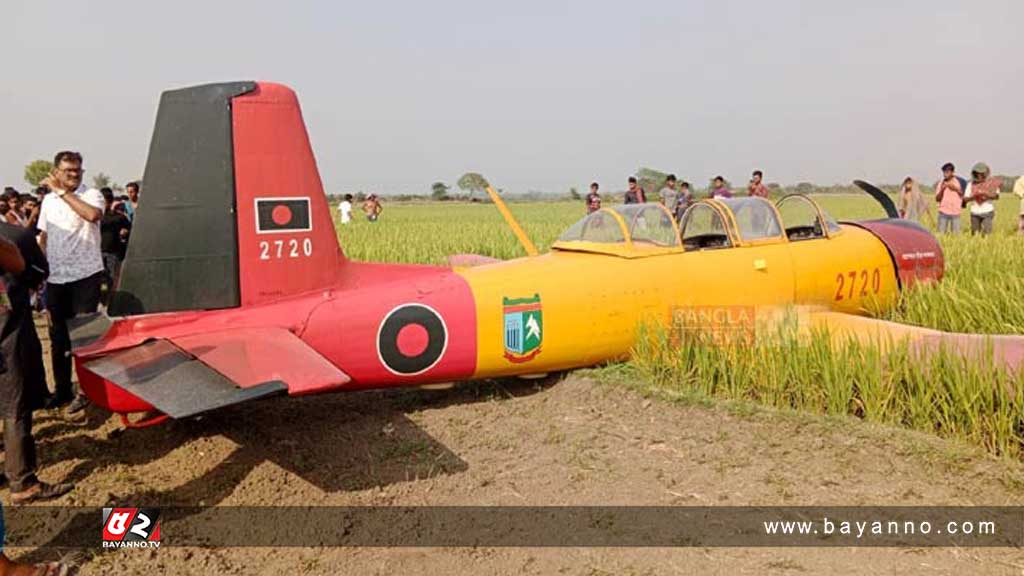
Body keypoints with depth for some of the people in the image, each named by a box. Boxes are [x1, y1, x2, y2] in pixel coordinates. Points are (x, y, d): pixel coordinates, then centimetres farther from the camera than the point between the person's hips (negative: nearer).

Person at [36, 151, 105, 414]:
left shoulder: (91, 194, -6)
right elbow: (43, 237, 17)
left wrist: (63, 191, -22)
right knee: (58, 336, 12)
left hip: (85, 275, -5)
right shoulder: (48, 200, 10)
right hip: (56, 278, 5)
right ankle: (62, 390, 24)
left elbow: (93, 215, -29)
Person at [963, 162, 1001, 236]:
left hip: (987, 212, -2)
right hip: (975, 213, 2)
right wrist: (973, 196, -17)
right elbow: (965, 199, 2)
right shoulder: (971, 184, 5)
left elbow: (996, 196, -14)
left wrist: (984, 193, -27)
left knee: (986, 234, -13)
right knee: (975, 235, 3)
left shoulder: (992, 183, -2)